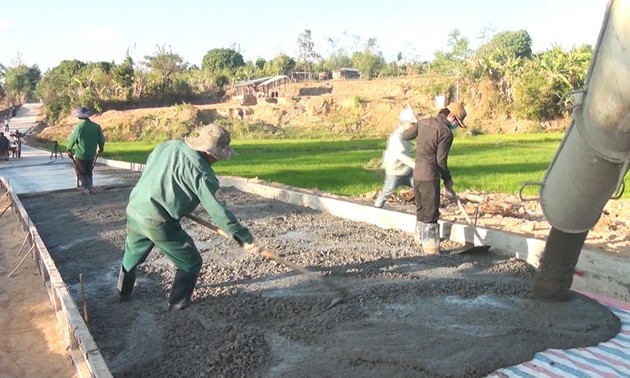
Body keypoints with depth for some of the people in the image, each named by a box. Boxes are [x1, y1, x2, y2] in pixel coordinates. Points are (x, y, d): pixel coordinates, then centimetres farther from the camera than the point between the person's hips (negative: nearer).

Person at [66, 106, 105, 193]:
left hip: (80, 155, -4)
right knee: (89, 172, 23)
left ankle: (87, 186, 6)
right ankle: (90, 186, 27)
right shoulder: (97, 126, -6)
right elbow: (102, 140, 3)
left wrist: (68, 149, 12)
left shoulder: (78, 127, -17)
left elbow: (72, 140, -7)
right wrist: (100, 149, 23)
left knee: (81, 172, 13)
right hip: (92, 155, 4)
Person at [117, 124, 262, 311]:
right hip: (158, 222, -8)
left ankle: (123, 293, 53)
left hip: (134, 210, 8)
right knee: (190, 262, 12)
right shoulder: (199, 170, -18)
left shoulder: (166, 145, 4)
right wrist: (244, 237, -23)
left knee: (132, 255, 33)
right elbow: (216, 209, -23)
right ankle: (178, 303, 22)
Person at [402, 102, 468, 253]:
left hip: (416, 174, 8)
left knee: (421, 209, 18)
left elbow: (405, 136, 16)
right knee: (431, 213, 0)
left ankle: (421, 238, 29)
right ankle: (431, 247, 6)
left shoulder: (423, 122, 8)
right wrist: (447, 180, 2)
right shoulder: (446, 132, -13)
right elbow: (441, 160, -12)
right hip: (430, 177, -8)